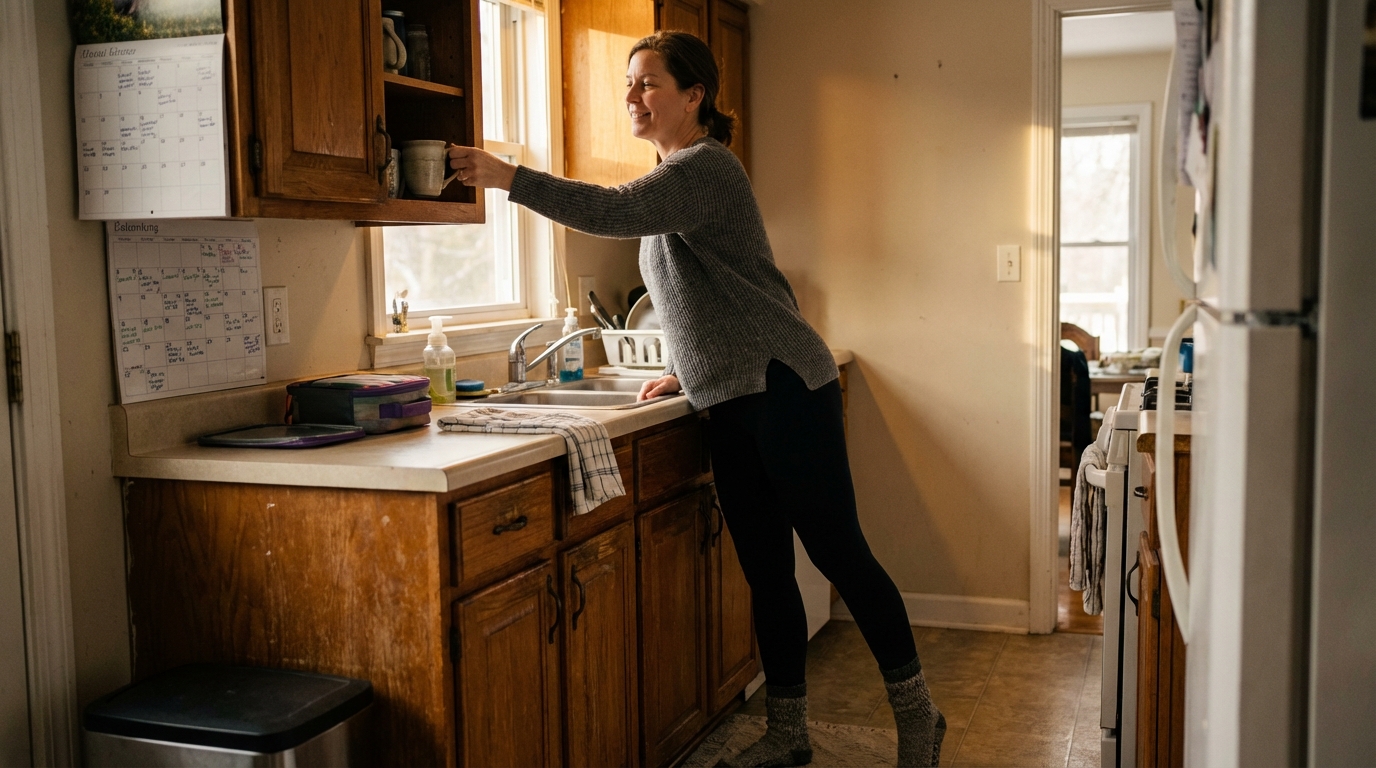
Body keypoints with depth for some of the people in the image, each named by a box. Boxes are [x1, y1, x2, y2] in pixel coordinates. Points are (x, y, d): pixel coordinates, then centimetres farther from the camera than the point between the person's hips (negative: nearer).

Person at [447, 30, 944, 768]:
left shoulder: (705, 166, -11)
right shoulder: (675, 176, 18)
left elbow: (613, 211, -28)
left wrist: (508, 177, -26)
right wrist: (680, 370, 16)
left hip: (783, 387, -9)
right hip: (732, 403, 9)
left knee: (837, 551, -2)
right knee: (766, 572, 11)